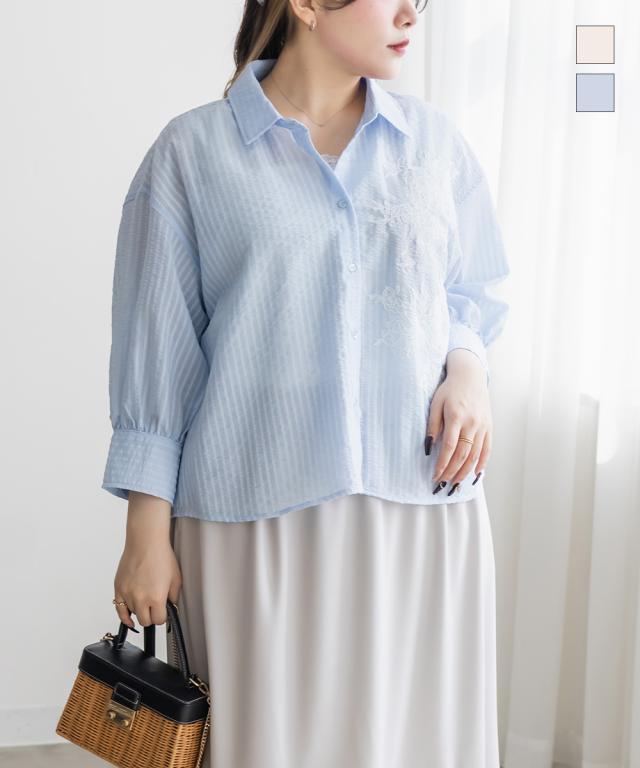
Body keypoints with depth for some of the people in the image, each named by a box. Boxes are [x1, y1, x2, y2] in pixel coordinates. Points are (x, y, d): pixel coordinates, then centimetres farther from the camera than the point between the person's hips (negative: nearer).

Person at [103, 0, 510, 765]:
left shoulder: (434, 139, 8)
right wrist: (148, 535, -2)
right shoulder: (191, 152, -1)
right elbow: (155, 350, 0)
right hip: (256, 513, -2)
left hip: (421, 504, 3)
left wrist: (467, 365, -5)